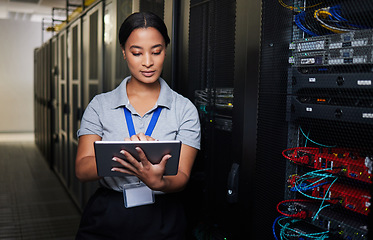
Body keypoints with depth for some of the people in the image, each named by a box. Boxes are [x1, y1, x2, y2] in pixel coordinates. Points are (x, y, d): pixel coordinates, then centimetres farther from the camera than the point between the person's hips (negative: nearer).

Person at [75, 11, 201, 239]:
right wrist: (120, 156, -30)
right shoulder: (100, 105, -1)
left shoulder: (184, 109, -5)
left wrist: (157, 182, -33)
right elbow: (82, 169, -10)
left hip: (162, 220, 0)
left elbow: (182, 177, -11)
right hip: (105, 218, 1)